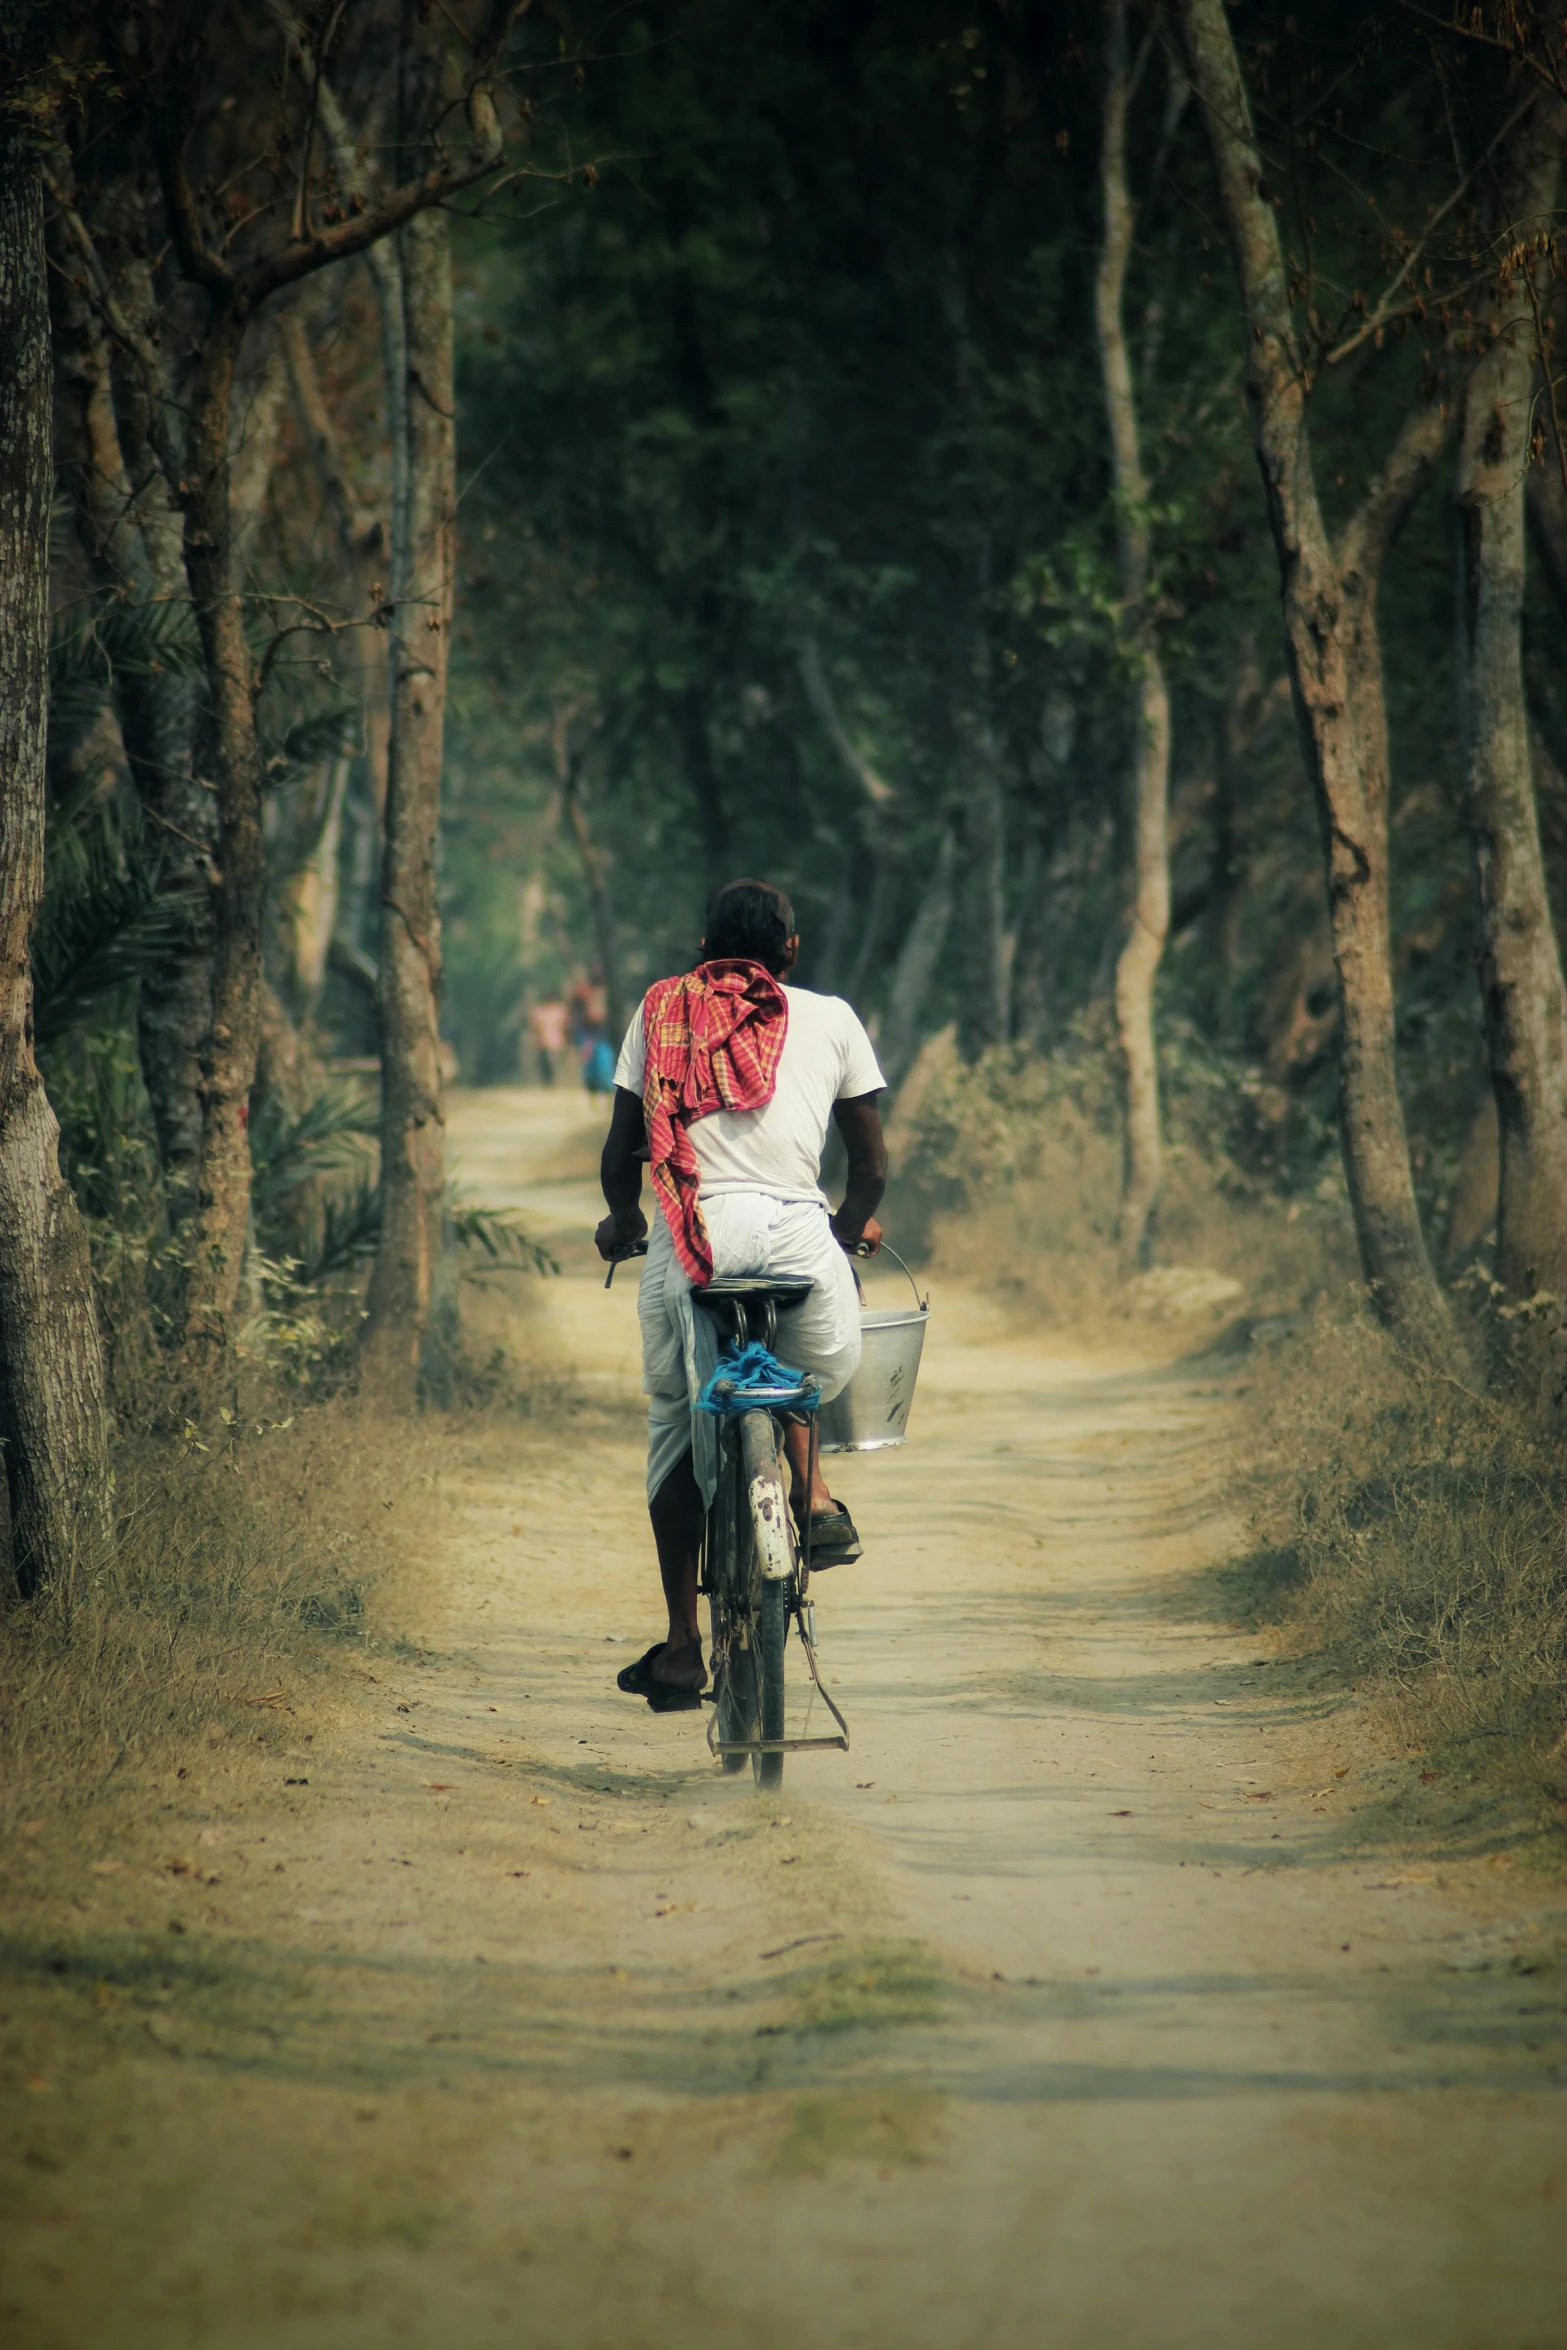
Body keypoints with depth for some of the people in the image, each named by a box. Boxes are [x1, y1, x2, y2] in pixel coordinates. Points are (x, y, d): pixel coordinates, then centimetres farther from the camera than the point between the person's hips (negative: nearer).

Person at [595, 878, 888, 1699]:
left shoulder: (661, 1011, 17)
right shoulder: (829, 1017, 17)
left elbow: (620, 1151, 17)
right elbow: (872, 1161, 22)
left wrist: (621, 1219, 37)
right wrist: (852, 1224, 42)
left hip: (687, 1234, 0)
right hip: (794, 1227, 0)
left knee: (675, 1429, 14)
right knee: (819, 1364, 33)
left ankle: (682, 1645, 12)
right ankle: (812, 1498, 9)